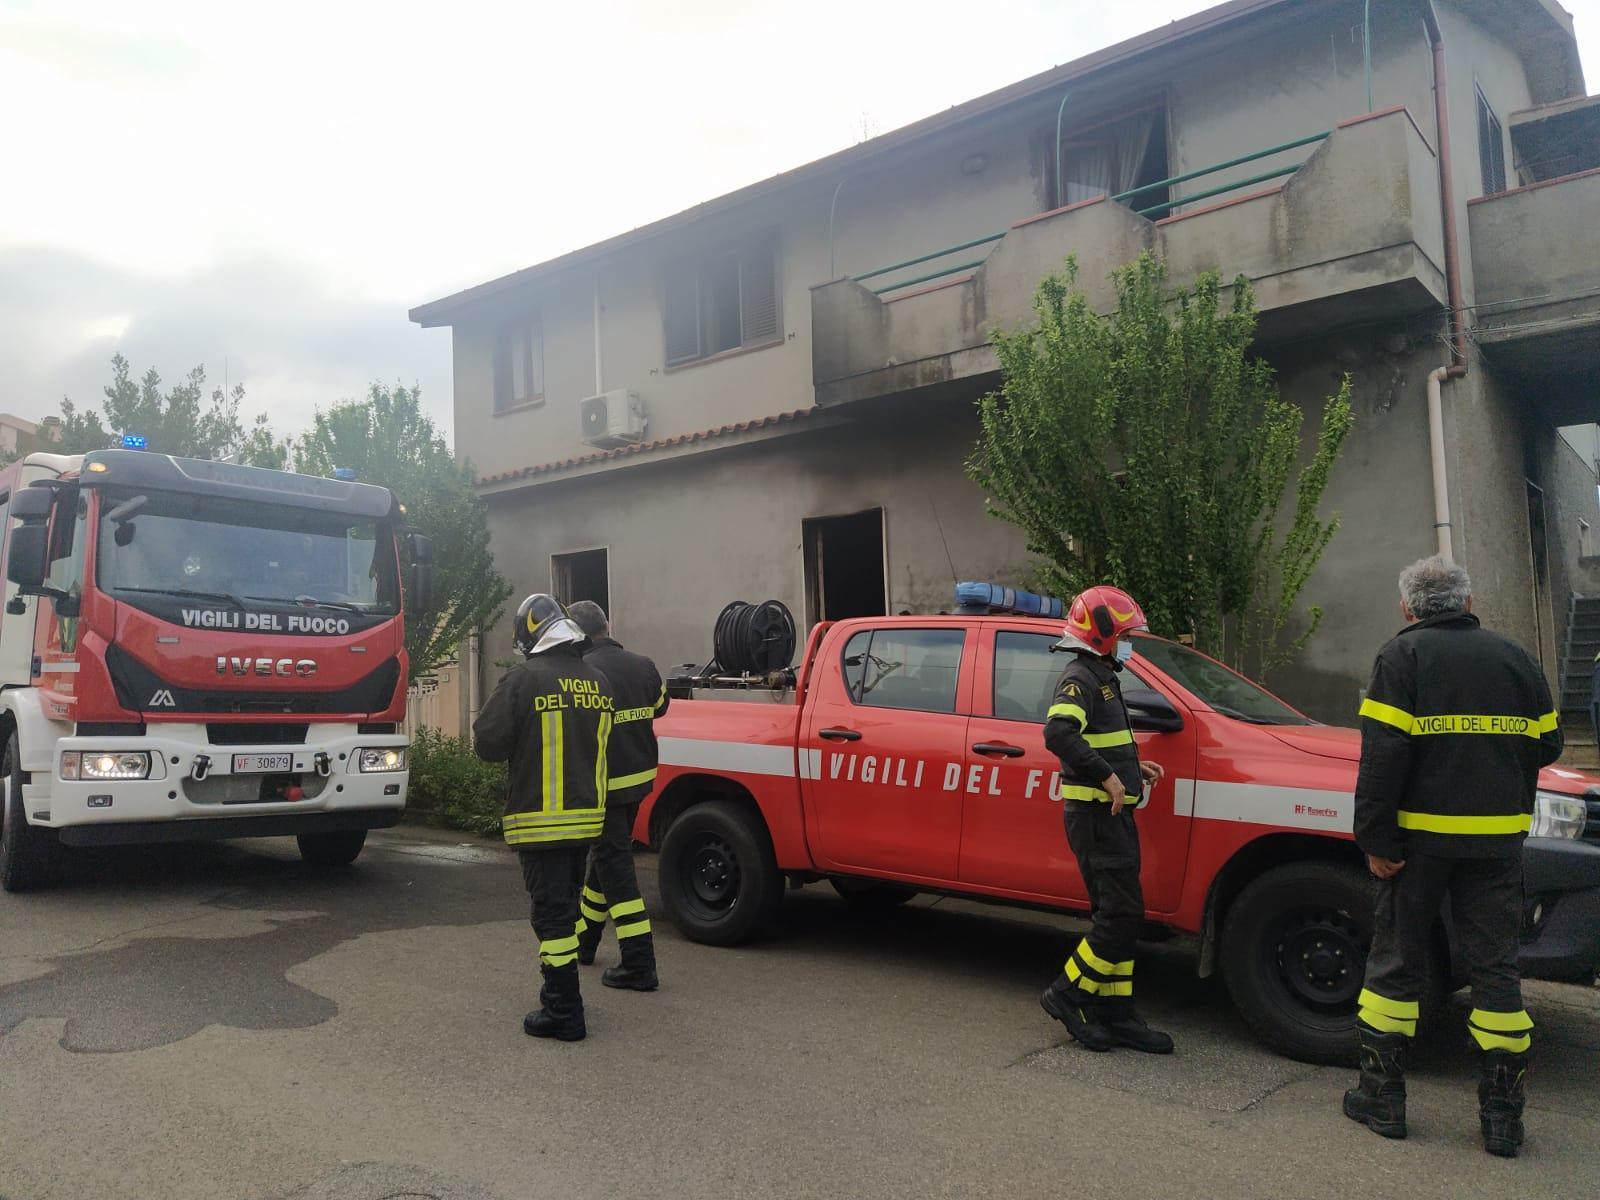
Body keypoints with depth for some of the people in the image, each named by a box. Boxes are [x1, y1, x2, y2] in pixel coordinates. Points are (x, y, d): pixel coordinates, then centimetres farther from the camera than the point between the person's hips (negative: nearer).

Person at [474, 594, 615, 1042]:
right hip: (587, 815, 6)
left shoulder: (525, 679, -14)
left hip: (540, 820, -6)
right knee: (566, 905, 20)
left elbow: (487, 743, -12)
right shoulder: (596, 681, 5)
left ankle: (563, 1014, 3)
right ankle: (561, 994, 34)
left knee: (552, 910, -1)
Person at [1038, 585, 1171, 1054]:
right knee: (1121, 914, -9)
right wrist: (1107, 776, -27)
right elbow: (1058, 734, -31)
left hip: (1111, 814, 10)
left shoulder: (1101, 677, 20)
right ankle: (1067, 993, 3)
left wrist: (1134, 767, 12)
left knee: (1117, 915, 12)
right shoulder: (1080, 677, -13)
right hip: (1095, 815, -10)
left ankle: (1116, 1014, 18)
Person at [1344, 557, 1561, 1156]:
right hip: (1499, 838, 4)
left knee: (1396, 961, 7)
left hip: (1422, 835, -3)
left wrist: (1375, 839, -12)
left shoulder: (1402, 656, -6)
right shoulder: (1514, 657, 8)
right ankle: (1503, 1113, 15)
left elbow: (1383, 755, -14)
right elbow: (1546, 745, 12)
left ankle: (1381, 1096, 14)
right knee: (1494, 965, 10)